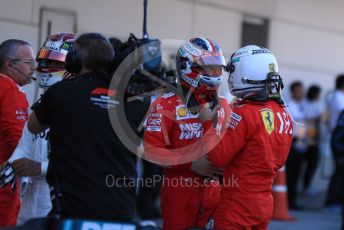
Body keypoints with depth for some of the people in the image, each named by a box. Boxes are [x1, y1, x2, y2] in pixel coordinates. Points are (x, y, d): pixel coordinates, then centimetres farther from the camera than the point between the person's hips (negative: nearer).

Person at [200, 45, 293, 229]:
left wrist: (208, 123, -5)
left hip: (237, 207, -7)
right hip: (264, 203, 7)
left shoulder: (243, 114, -18)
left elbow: (218, 156, -16)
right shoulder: (283, 114, 5)